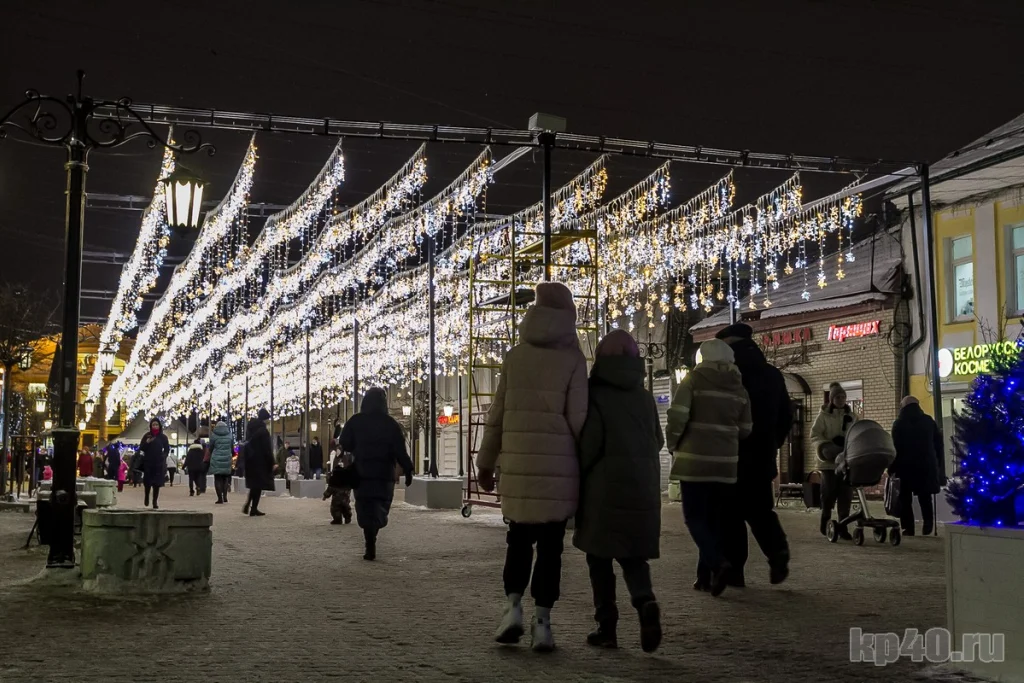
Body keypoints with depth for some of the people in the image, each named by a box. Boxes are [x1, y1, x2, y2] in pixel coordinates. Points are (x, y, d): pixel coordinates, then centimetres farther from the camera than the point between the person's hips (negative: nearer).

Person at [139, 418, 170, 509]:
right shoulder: (147, 436, 3)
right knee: (147, 481, 0)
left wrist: (164, 456, -4)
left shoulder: (163, 437, 4)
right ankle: (147, 497, 27)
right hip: (148, 462, 0)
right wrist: (147, 442, -15)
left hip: (159, 463, 0)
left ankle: (155, 502, 3)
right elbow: (141, 448, 1)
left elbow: (167, 449, 10)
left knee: (157, 483, -3)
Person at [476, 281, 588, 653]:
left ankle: (513, 604, 0)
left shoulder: (515, 356, 5)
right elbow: (578, 418, -5)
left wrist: (486, 462, 14)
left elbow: (497, 413, 7)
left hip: (518, 462, 2)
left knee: (519, 538, 16)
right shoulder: (572, 359, -2)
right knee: (550, 544, 6)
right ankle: (542, 621, 4)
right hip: (558, 464, -2)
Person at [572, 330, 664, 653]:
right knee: (633, 556, 13)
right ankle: (645, 602, -13)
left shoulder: (595, 397, -8)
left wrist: (576, 482, 2)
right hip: (642, 490, 4)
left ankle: (607, 626, 6)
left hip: (604, 491, -4)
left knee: (600, 559, 8)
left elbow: (587, 447, -13)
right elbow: (657, 442, 14)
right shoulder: (645, 399, 7)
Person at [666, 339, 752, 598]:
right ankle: (706, 574, 13)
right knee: (715, 519, 11)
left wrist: (674, 445, 2)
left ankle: (717, 562, -18)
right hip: (726, 461, 4)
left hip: (695, 459, -4)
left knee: (695, 516, 1)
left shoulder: (694, 379, -4)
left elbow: (678, 416, -13)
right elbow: (745, 430, 9)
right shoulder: (739, 388, 9)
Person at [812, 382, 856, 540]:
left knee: (846, 494, 0)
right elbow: (815, 436, -5)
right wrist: (825, 447, -22)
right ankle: (825, 517, 21)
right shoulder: (823, 416, 1)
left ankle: (843, 527, 4)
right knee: (829, 491, -4)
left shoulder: (852, 417, 11)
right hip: (829, 461, -3)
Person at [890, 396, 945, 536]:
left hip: (906, 465, -3)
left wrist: (892, 468, -5)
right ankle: (928, 522, -3)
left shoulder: (899, 424, -3)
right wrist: (938, 464, 16)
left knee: (905, 498, 3)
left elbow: (895, 447, -7)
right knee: (925, 497, 13)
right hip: (926, 464, 3)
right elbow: (938, 443, 10)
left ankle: (908, 528, -3)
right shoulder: (929, 421, 8)